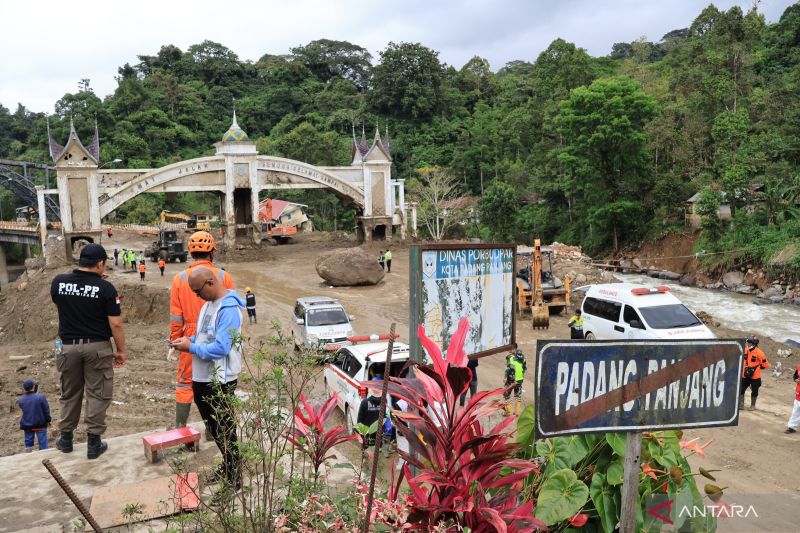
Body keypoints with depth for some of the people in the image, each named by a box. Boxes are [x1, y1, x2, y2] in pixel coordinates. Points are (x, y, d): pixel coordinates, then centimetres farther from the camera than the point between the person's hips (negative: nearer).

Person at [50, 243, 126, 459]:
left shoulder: (58, 282, -3)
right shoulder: (106, 288, -14)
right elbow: (115, 324, -14)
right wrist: (121, 350, -1)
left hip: (69, 346, 4)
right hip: (97, 347, -4)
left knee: (70, 393, 19)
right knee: (98, 394, 7)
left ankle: (66, 438, 31)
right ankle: (94, 443, 10)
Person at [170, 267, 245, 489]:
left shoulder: (229, 309, -21)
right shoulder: (208, 303, 9)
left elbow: (221, 348, -26)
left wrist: (191, 348, -16)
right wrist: (188, 340, 2)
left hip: (219, 381, -9)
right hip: (202, 377, 9)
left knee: (224, 430, 3)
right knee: (213, 427, 21)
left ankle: (234, 479, 18)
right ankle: (228, 465, 39)